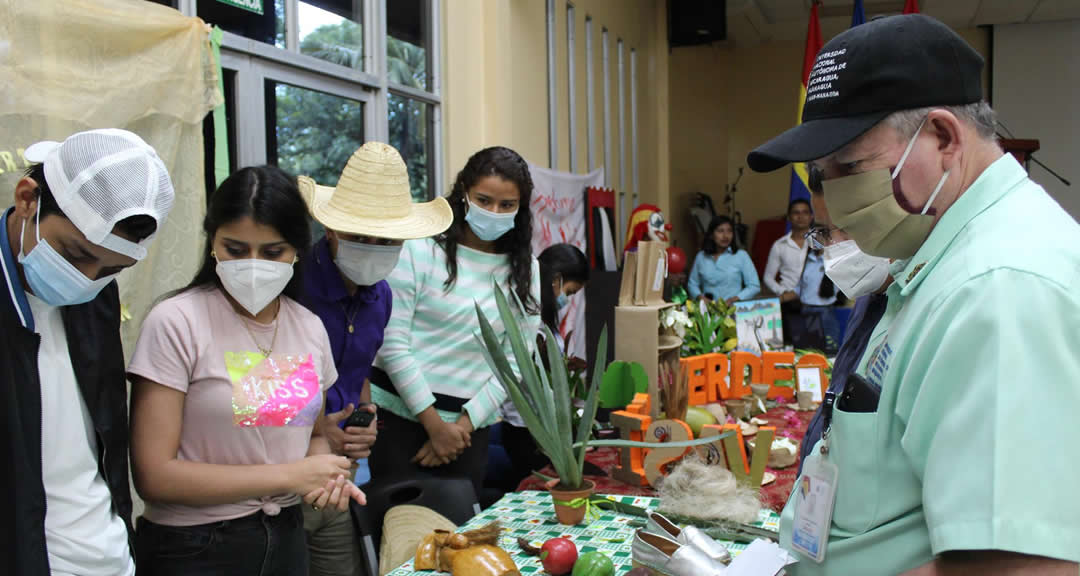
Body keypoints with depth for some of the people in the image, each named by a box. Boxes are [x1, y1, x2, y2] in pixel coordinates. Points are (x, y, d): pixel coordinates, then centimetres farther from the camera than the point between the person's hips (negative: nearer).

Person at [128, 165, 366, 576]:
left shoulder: (310, 328, 0)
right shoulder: (176, 323, -16)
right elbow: (154, 476, -18)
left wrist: (326, 478, -9)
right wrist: (290, 476, -19)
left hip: (285, 537, 5)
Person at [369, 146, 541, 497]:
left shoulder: (525, 272, 4)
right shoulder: (419, 249, -7)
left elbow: (515, 362, 3)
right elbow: (392, 344, -9)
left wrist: (463, 425, -4)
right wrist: (434, 424, -8)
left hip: (471, 425, 3)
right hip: (401, 412, -3)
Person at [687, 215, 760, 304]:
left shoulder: (741, 255, 5)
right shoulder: (701, 256, 12)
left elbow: (755, 286, 2)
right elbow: (692, 283, 18)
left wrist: (734, 299, -11)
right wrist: (700, 296, -2)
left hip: (733, 307, -1)